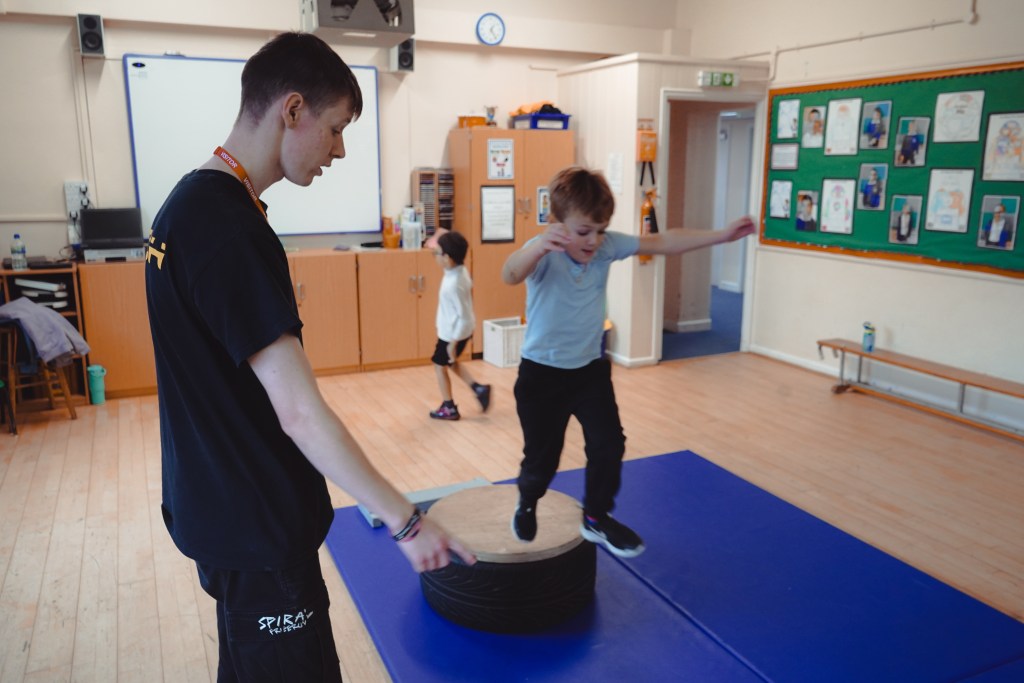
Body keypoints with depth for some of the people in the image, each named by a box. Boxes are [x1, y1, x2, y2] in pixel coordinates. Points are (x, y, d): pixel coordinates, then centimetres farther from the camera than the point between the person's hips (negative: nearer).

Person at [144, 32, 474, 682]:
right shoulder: (230, 228, -25)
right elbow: (301, 413, -28)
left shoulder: (190, 202, 6)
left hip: (219, 505, 10)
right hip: (257, 526, -10)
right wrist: (408, 522, -21)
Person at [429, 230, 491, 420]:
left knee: (439, 366, 11)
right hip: (462, 331, 9)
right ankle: (479, 389, 24)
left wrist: (453, 343, -24)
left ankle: (449, 408, 24)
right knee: (451, 362, 28)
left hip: (453, 333, -9)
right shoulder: (461, 270, -6)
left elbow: (464, 317, -29)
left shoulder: (453, 285, -32)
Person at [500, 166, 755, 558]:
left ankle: (597, 519, 28)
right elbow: (510, 275, -47)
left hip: (590, 368, 5)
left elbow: (662, 242, -9)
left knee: (609, 445, 5)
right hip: (542, 374, -4)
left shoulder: (607, 246, -10)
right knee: (542, 456, 8)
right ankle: (527, 505, 42)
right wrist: (538, 246, -69)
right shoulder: (544, 254, -26)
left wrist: (722, 235, -15)